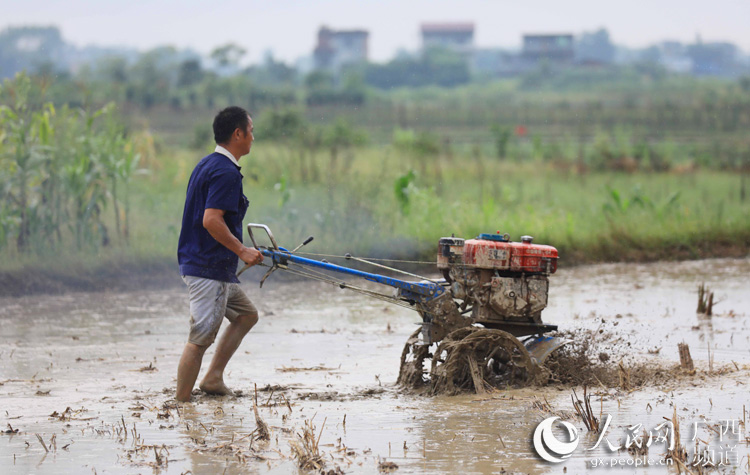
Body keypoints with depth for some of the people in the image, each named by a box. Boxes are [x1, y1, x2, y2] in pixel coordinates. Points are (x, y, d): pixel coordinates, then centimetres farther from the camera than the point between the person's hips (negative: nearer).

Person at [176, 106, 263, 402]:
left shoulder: (205, 165, 15)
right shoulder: (226, 172, -17)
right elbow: (211, 220, -26)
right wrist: (241, 250, -20)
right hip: (209, 269, -11)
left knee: (246, 314, 21)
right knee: (201, 338, -9)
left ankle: (213, 378, 17)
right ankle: (181, 401, -7)